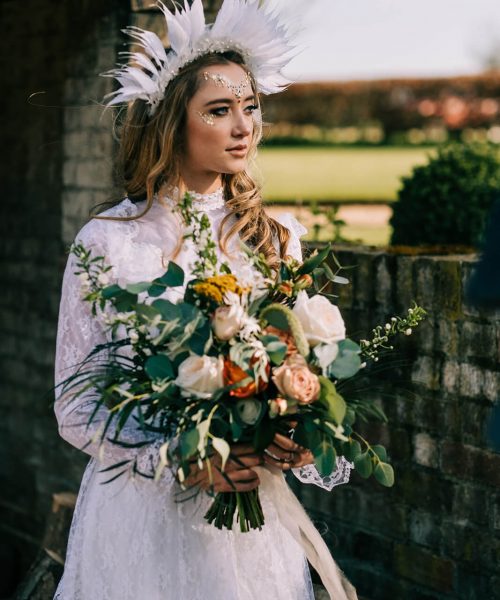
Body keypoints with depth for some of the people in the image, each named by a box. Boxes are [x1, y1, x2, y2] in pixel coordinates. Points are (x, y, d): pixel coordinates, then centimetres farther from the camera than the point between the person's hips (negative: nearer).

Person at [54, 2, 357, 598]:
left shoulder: (275, 238, 3)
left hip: (251, 513, 3)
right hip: (140, 512, -3)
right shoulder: (108, 242, -7)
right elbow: (76, 408, -6)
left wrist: (299, 438, -14)